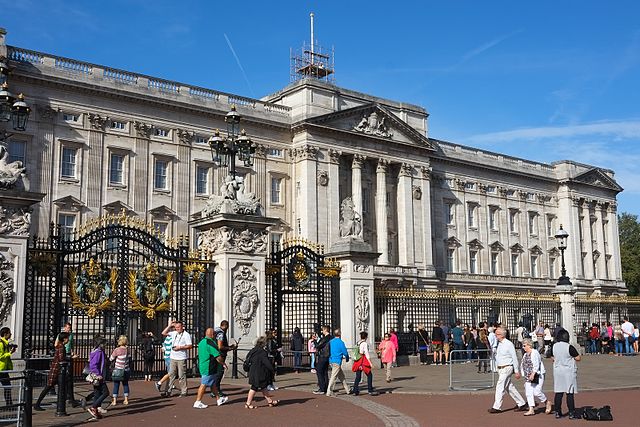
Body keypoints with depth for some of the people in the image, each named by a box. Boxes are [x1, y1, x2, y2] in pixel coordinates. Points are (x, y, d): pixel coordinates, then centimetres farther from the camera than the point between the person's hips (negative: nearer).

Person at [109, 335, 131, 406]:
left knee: (116, 385, 4)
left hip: (118, 370, -4)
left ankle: (114, 401, 5)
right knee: (125, 384, 14)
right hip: (126, 370, 4)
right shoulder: (127, 349, -1)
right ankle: (126, 400, 16)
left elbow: (111, 359, -5)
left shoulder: (117, 350, -15)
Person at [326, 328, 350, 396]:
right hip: (337, 361, -7)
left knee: (341, 376, 16)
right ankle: (329, 392, -7)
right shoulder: (340, 342, -11)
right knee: (333, 377, -5)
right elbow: (345, 352, -8)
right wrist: (347, 358, 11)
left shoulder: (331, 341, 8)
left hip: (331, 360, 7)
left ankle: (347, 389, 24)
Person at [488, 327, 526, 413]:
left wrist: (517, 371, -11)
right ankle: (522, 404, 22)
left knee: (500, 387, -8)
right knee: (510, 387, 12)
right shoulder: (499, 344, 11)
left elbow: (514, 358, -11)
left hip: (506, 368, -8)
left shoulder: (509, 344, -13)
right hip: (500, 369, 8)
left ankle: (497, 407, -4)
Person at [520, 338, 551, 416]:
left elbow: (536, 365, -20)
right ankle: (531, 410, 6)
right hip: (528, 377, 8)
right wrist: (524, 375, 12)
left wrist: (533, 374, -27)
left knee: (536, 392, -10)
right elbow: (523, 366, 20)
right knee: (528, 393, 2)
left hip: (537, 376, -8)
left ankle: (547, 402, 15)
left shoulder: (535, 353, -12)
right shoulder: (525, 355, 14)